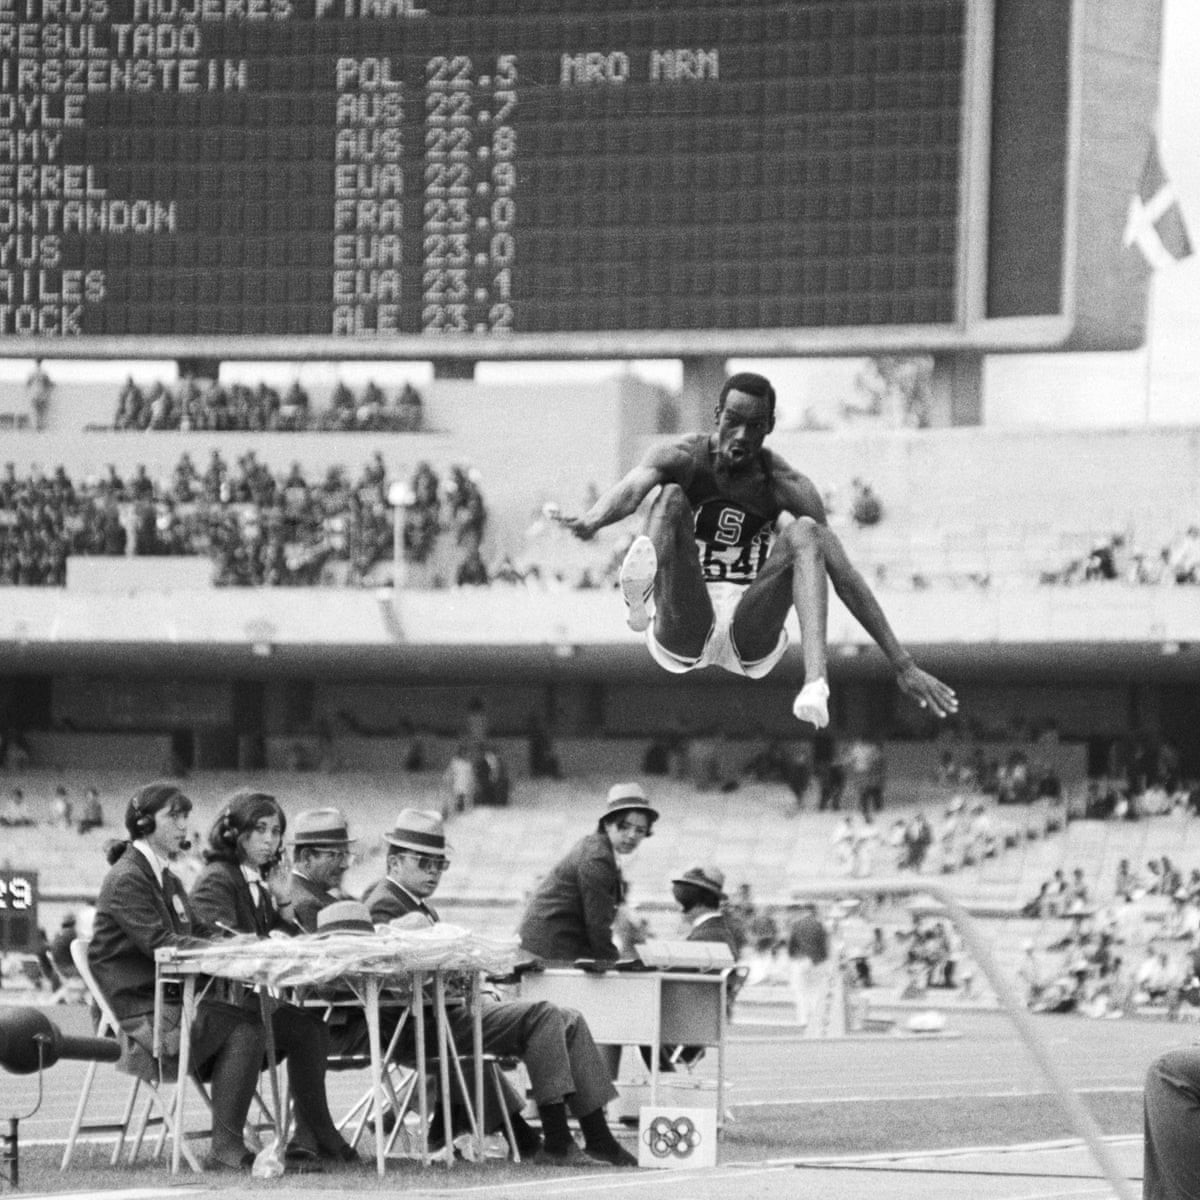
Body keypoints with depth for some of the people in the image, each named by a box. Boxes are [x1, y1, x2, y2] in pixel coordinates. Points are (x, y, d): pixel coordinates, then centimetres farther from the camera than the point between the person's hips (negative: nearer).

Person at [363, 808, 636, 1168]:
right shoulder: (383, 905, -9)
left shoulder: (418, 908, 24)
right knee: (541, 1014, -22)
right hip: (436, 1019, -11)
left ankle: (599, 1139, 0)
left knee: (569, 1022, 5)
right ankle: (555, 1144, -24)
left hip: (455, 1006, 11)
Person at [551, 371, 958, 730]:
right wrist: (592, 521, -50)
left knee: (805, 533, -21)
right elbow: (632, 487, -24)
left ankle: (815, 685, -42)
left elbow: (844, 576, -2)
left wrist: (903, 666, -7)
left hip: (751, 639, 1)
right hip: (681, 634, -1)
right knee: (672, 497, -20)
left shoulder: (786, 486, 2)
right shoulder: (684, 459, 0)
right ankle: (640, 599, -56)